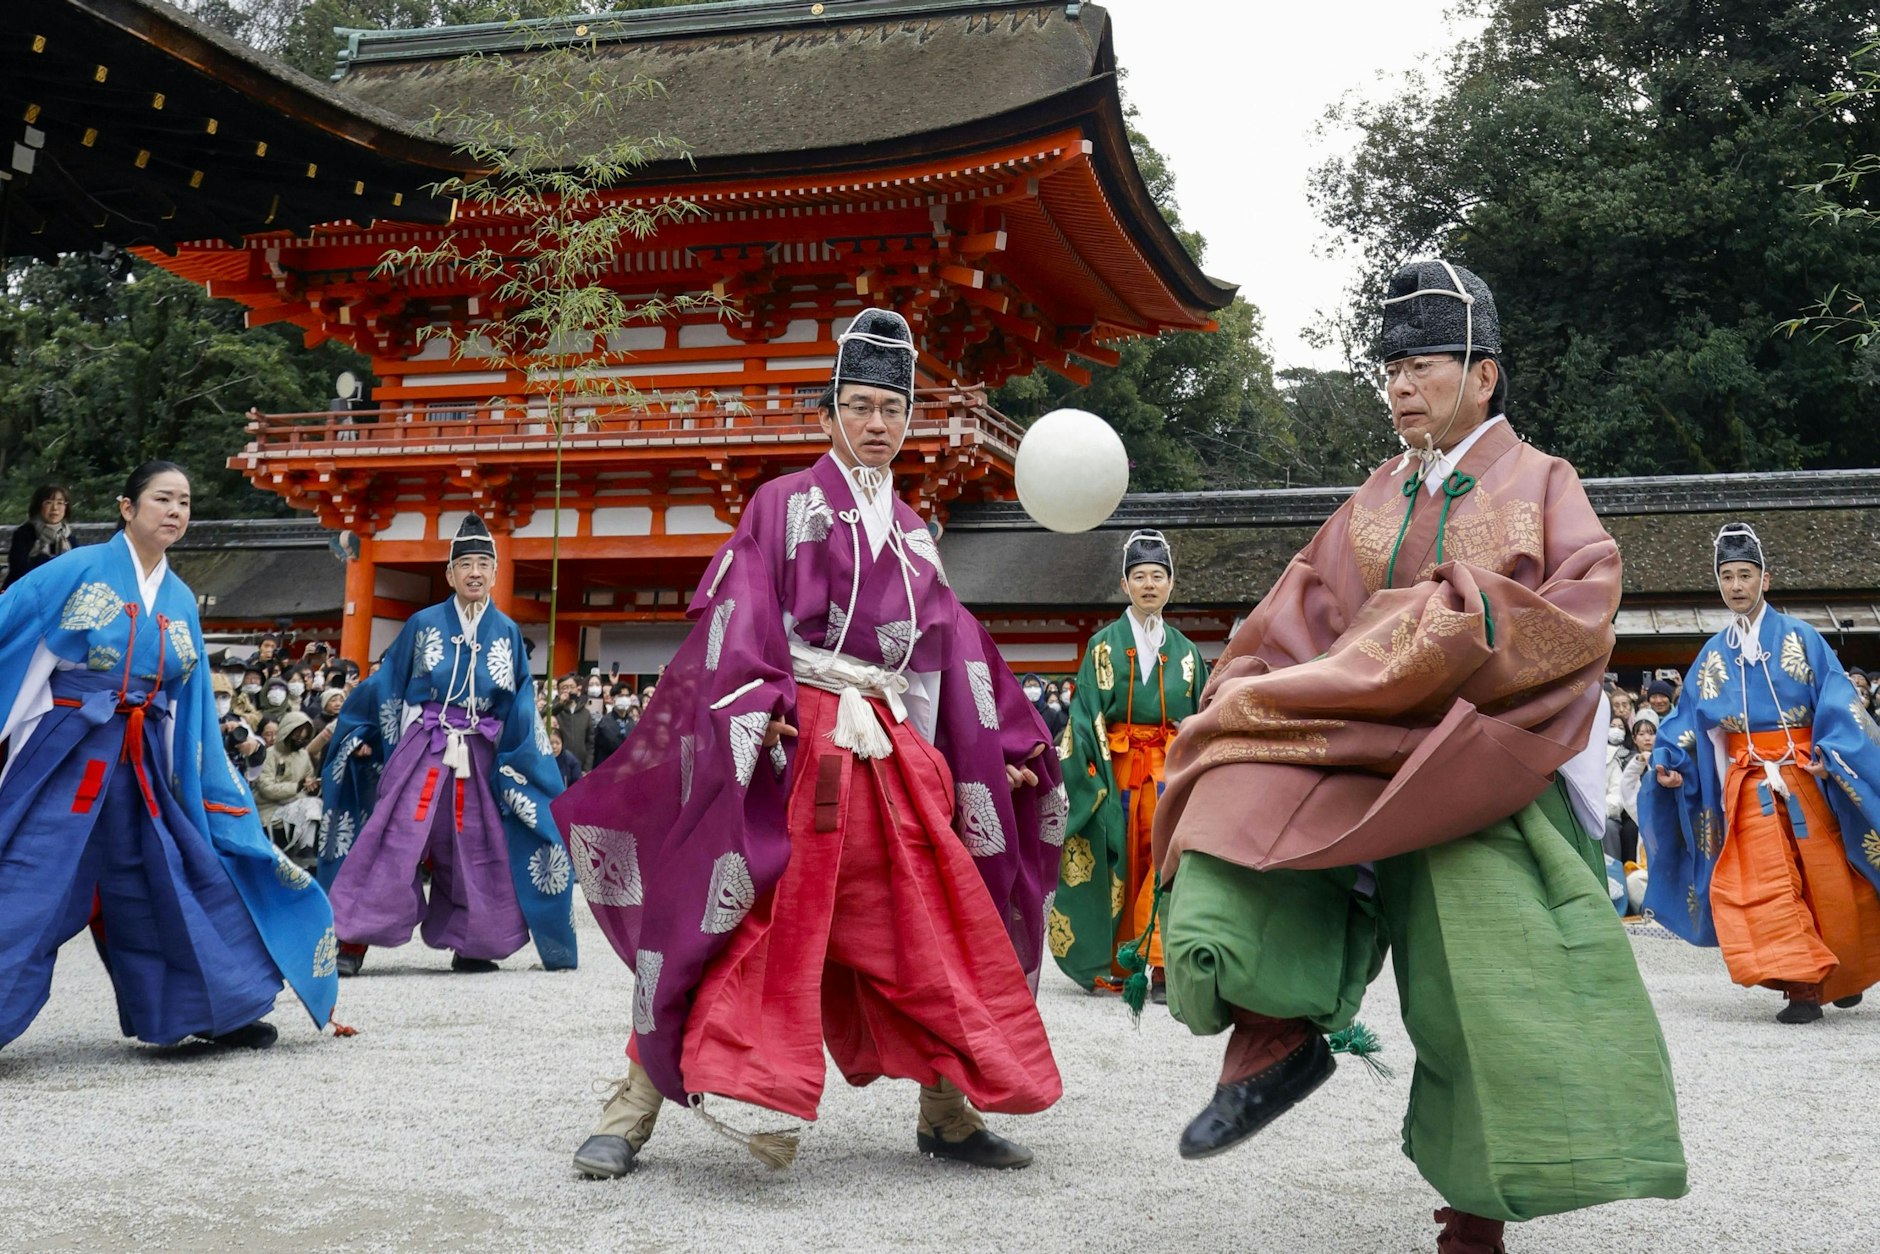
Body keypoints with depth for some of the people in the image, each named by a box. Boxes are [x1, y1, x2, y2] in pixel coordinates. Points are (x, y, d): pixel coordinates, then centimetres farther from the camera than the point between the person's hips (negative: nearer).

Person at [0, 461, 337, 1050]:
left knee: (176, 881, 11)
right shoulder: (78, 570, -5)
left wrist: (224, 803, 14)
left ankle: (215, 1011, 24)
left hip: (144, 764, 5)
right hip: (64, 756, -5)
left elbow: (193, 711, 15)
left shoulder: (180, 600, 10)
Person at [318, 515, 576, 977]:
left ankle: (469, 948, 18)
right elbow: (386, 683, 8)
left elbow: (520, 707, 8)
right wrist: (361, 734, 4)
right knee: (392, 844, -9)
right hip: (423, 751, -2)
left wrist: (519, 766, 2)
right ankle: (352, 944, -7)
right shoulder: (423, 624, 2)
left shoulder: (507, 633, 7)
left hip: (481, 758, 3)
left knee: (478, 853, 5)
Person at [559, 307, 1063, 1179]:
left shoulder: (911, 536, 19)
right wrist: (756, 707, -24)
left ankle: (947, 1115, 16)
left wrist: (1009, 750, 18)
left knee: (934, 925, 3)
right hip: (792, 744, -5)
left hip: (891, 752, 6)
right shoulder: (785, 504, 3)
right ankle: (631, 1115, -1)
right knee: (746, 922, -9)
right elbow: (737, 616, -8)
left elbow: (955, 655, 21)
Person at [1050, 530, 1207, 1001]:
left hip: (1171, 768, 2)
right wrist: (1090, 774, -10)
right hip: (1118, 767, -1)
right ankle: (1117, 964, 11)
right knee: (1121, 861, 0)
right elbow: (1085, 714, 0)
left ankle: (1160, 964, -12)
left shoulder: (1185, 651, 15)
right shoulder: (1104, 645, 7)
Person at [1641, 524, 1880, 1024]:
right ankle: (1802, 984, -10)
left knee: (1830, 881, 3)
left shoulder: (1800, 638, 2)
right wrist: (1668, 762, -5)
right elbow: (1688, 720, 10)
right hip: (1748, 784, 2)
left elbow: (1838, 703, -4)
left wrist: (1830, 754, -19)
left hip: (1807, 777, -2)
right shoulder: (1714, 655, 10)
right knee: (1764, 884, -11)